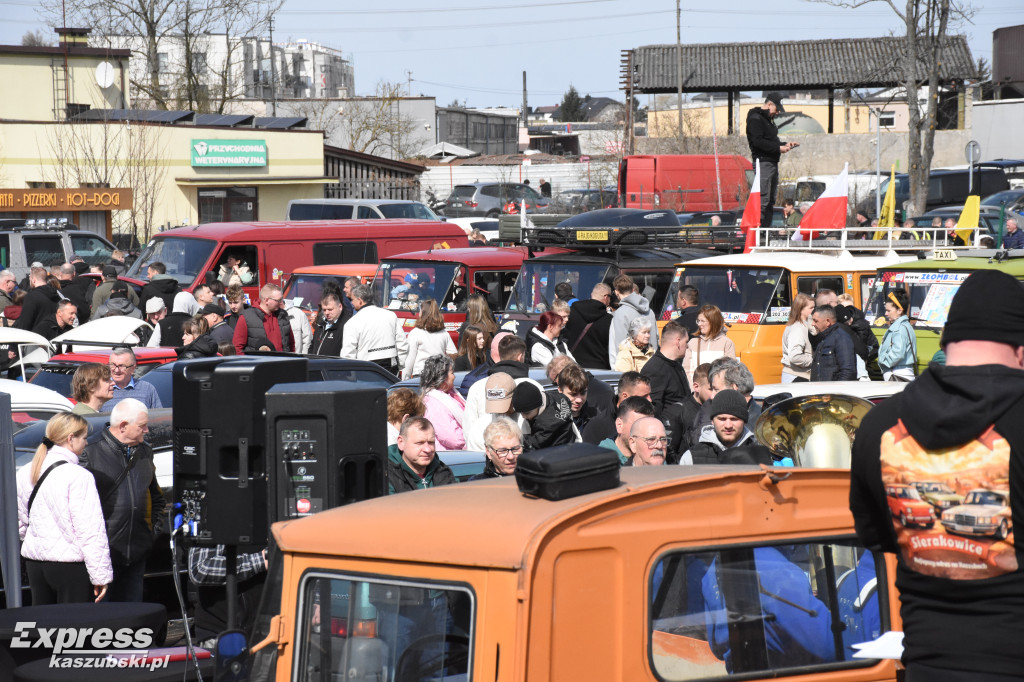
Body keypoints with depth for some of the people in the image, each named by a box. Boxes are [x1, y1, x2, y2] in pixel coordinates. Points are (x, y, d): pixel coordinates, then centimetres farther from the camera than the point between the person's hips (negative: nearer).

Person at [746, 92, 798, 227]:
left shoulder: (768, 119, 23)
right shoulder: (755, 118, -9)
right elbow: (758, 141, -19)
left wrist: (784, 145, 13)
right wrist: (778, 148, -19)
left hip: (772, 163, 11)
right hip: (763, 162, -11)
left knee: (770, 200, 10)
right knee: (763, 199, -14)